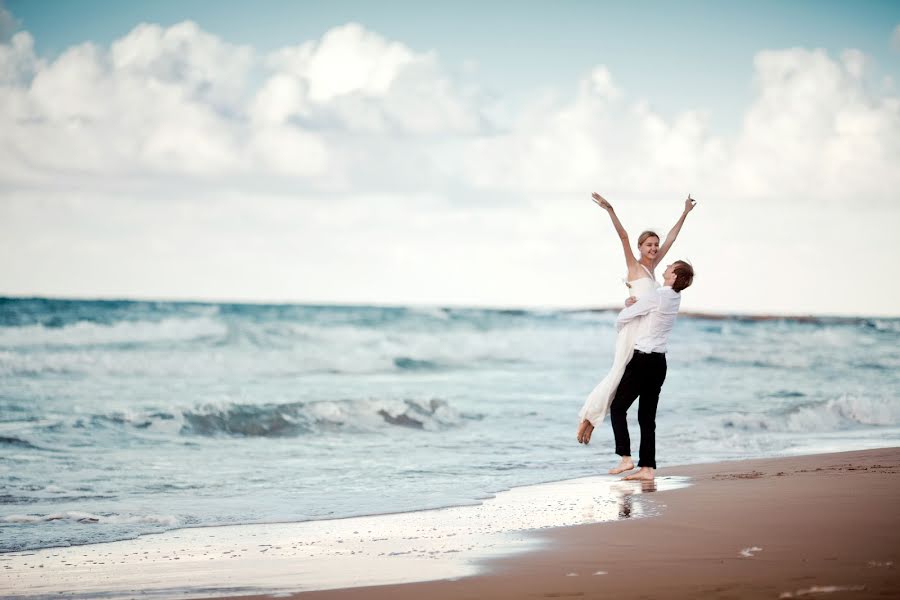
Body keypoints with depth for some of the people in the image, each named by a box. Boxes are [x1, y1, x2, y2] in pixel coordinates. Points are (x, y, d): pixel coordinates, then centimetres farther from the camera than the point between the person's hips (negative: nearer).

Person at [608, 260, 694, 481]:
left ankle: (625, 458, -5)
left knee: (618, 407, 3)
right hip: (659, 362, 7)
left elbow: (621, 319, -8)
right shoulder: (675, 299, 8)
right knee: (647, 417, 8)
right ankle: (647, 468, 3)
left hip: (642, 360, -7)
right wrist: (633, 303, 6)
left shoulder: (654, 298, -17)